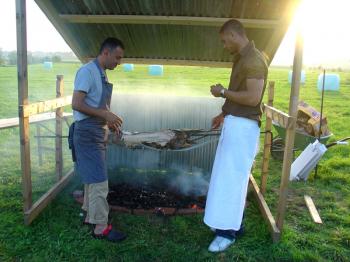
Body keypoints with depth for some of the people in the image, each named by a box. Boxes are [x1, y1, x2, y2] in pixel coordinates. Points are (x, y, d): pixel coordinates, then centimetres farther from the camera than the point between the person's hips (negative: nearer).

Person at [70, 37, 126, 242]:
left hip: (99, 132, 9)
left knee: (92, 177, 18)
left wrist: (110, 122, 11)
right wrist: (105, 114, -21)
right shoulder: (87, 71, -14)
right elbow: (77, 104, -21)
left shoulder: (102, 74, 13)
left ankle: (90, 216, 32)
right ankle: (101, 227, 6)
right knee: (98, 180, -5)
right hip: (88, 133, -9)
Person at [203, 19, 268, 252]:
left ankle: (229, 231, 7)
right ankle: (233, 223, 26)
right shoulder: (241, 58, 16)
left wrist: (223, 92, -14)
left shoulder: (253, 59, -15)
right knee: (229, 175, 14)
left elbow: (253, 98, -24)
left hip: (243, 126, -10)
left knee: (232, 177, -5)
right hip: (233, 123, 10)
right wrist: (224, 114, 21)